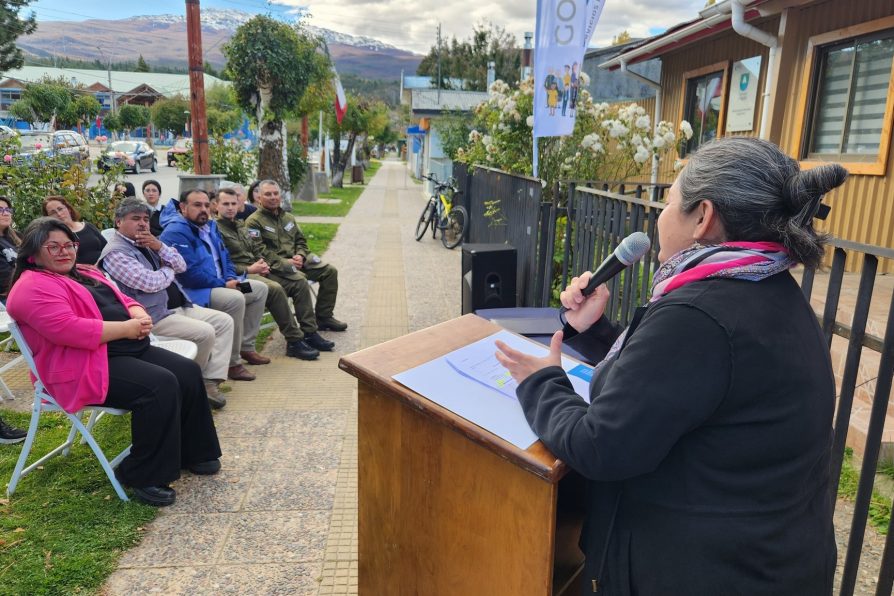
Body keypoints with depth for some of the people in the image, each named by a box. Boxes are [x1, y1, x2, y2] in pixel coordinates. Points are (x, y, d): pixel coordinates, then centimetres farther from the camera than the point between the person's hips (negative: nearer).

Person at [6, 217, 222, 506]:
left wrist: (139, 315, -2)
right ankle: (143, 475, -15)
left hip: (130, 349, 10)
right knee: (160, 386, -28)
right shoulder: (33, 287, -10)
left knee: (188, 372, -6)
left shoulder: (86, 273, 21)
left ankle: (192, 451, 9)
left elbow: (123, 300, 22)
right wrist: (126, 328, -18)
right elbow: (68, 330, -24)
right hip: (86, 365, -9)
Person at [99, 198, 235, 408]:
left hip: (180, 307, 9)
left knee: (224, 320, -2)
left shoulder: (148, 242, 14)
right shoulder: (115, 253, -12)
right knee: (205, 333, -25)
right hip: (154, 316, -9)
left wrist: (160, 247, -7)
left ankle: (210, 381, -10)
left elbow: (181, 266, 9)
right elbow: (150, 283, -21)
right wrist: (168, 270, 0)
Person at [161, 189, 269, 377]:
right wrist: (223, 284, -19)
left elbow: (225, 259, 19)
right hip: (192, 292, -10)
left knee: (259, 288, 8)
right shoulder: (175, 233, -17)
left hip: (219, 285, 10)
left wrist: (231, 278, -2)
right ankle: (232, 362, -23)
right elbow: (188, 273, -25)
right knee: (235, 298, -33)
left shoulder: (210, 226, 14)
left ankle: (246, 346, 10)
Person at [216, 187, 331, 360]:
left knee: (299, 282, -4)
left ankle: (309, 333, -4)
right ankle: (294, 342, -26)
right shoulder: (215, 229, -6)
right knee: (275, 288, -34)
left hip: (254, 270, 9)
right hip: (238, 276, -9)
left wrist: (262, 263, 5)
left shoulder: (240, 226, 22)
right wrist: (248, 269, -17)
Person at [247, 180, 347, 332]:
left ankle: (324, 317, 4)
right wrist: (284, 262, -17)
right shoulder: (254, 221, -2)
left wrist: (300, 256, -1)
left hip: (295, 260, 8)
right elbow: (259, 251, -12)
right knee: (300, 279, -34)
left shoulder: (288, 218, 22)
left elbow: (301, 241, 22)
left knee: (330, 271, -4)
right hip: (274, 266, -7)